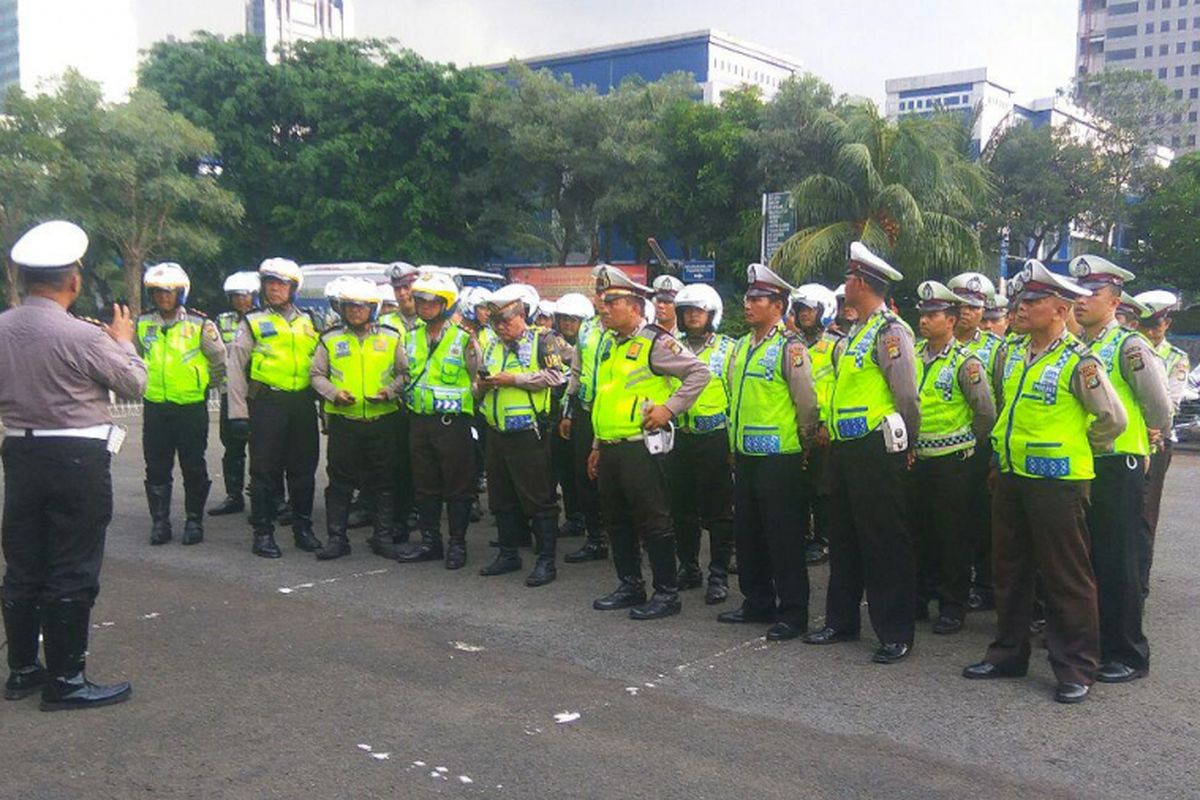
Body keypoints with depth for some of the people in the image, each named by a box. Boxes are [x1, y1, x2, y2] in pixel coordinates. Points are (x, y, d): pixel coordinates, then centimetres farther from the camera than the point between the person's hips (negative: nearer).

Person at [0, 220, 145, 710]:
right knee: (72, 573, 2)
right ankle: (64, 681, 9)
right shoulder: (82, 336, -18)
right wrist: (122, 340, 12)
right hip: (77, 459, -6)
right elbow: (135, 383, -5)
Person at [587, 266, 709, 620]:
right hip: (610, 449, 9)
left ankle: (666, 593, 7)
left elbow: (699, 373, -12)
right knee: (617, 521, 14)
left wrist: (670, 407, -17)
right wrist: (597, 446, 21)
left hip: (641, 448, -9)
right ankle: (630, 587, 26)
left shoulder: (656, 342, -9)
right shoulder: (609, 344, 16)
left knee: (653, 522, -2)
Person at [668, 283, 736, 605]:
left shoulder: (728, 348, 0)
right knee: (682, 509, 10)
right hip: (680, 437, 4)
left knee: (718, 511, 1)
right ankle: (688, 569, 23)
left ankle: (718, 576, 8)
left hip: (715, 438, -4)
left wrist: (734, 440, -7)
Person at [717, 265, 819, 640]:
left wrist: (804, 446, -2)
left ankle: (793, 613, 9)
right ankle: (757, 602, 28)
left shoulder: (790, 348, -12)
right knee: (747, 533, 14)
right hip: (745, 457, 8)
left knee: (784, 537, -1)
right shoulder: (741, 347, 12)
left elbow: (807, 404, -11)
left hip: (778, 459, -8)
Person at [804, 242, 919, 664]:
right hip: (845, 450, 10)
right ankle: (841, 620, 28)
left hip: (876, 451, -10)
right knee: (844, 538, 16)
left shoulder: (889, 331, -13)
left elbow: (907, 396, -15)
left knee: (885, 542, -1)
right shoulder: (856, 332, 15)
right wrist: (829, 429, 14)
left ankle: (896, 633, 8)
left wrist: (906, 442, -6)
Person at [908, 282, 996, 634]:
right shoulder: (912, 355, 5)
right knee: (920, 531, 13)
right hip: (916, 458, 5)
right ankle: (920, 596, 25)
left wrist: (965, 442, 2)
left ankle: (953, 605, 13)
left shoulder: (965, 361, -10)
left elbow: (986, 412, -7)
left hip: (951, 460, -5)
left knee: (953, 535, 3)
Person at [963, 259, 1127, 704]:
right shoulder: (1013, 354, 8)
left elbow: (1113, 420, -8)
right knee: (1009, 571, 15)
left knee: (1066, 579, 1)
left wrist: (1077, 450, 3)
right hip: (1011, 479, 7)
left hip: (1057, 483, -7)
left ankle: (1076, 670, 13)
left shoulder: (1079, 362, -13)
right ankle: (1009, 653, 28)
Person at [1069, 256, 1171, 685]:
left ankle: (1129, 654, 11)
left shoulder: (1129, 346, -11)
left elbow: (1159, 406, -11)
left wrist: (1147, 439, 4)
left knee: (1119, 563, 0)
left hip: (1118, 468, -7)